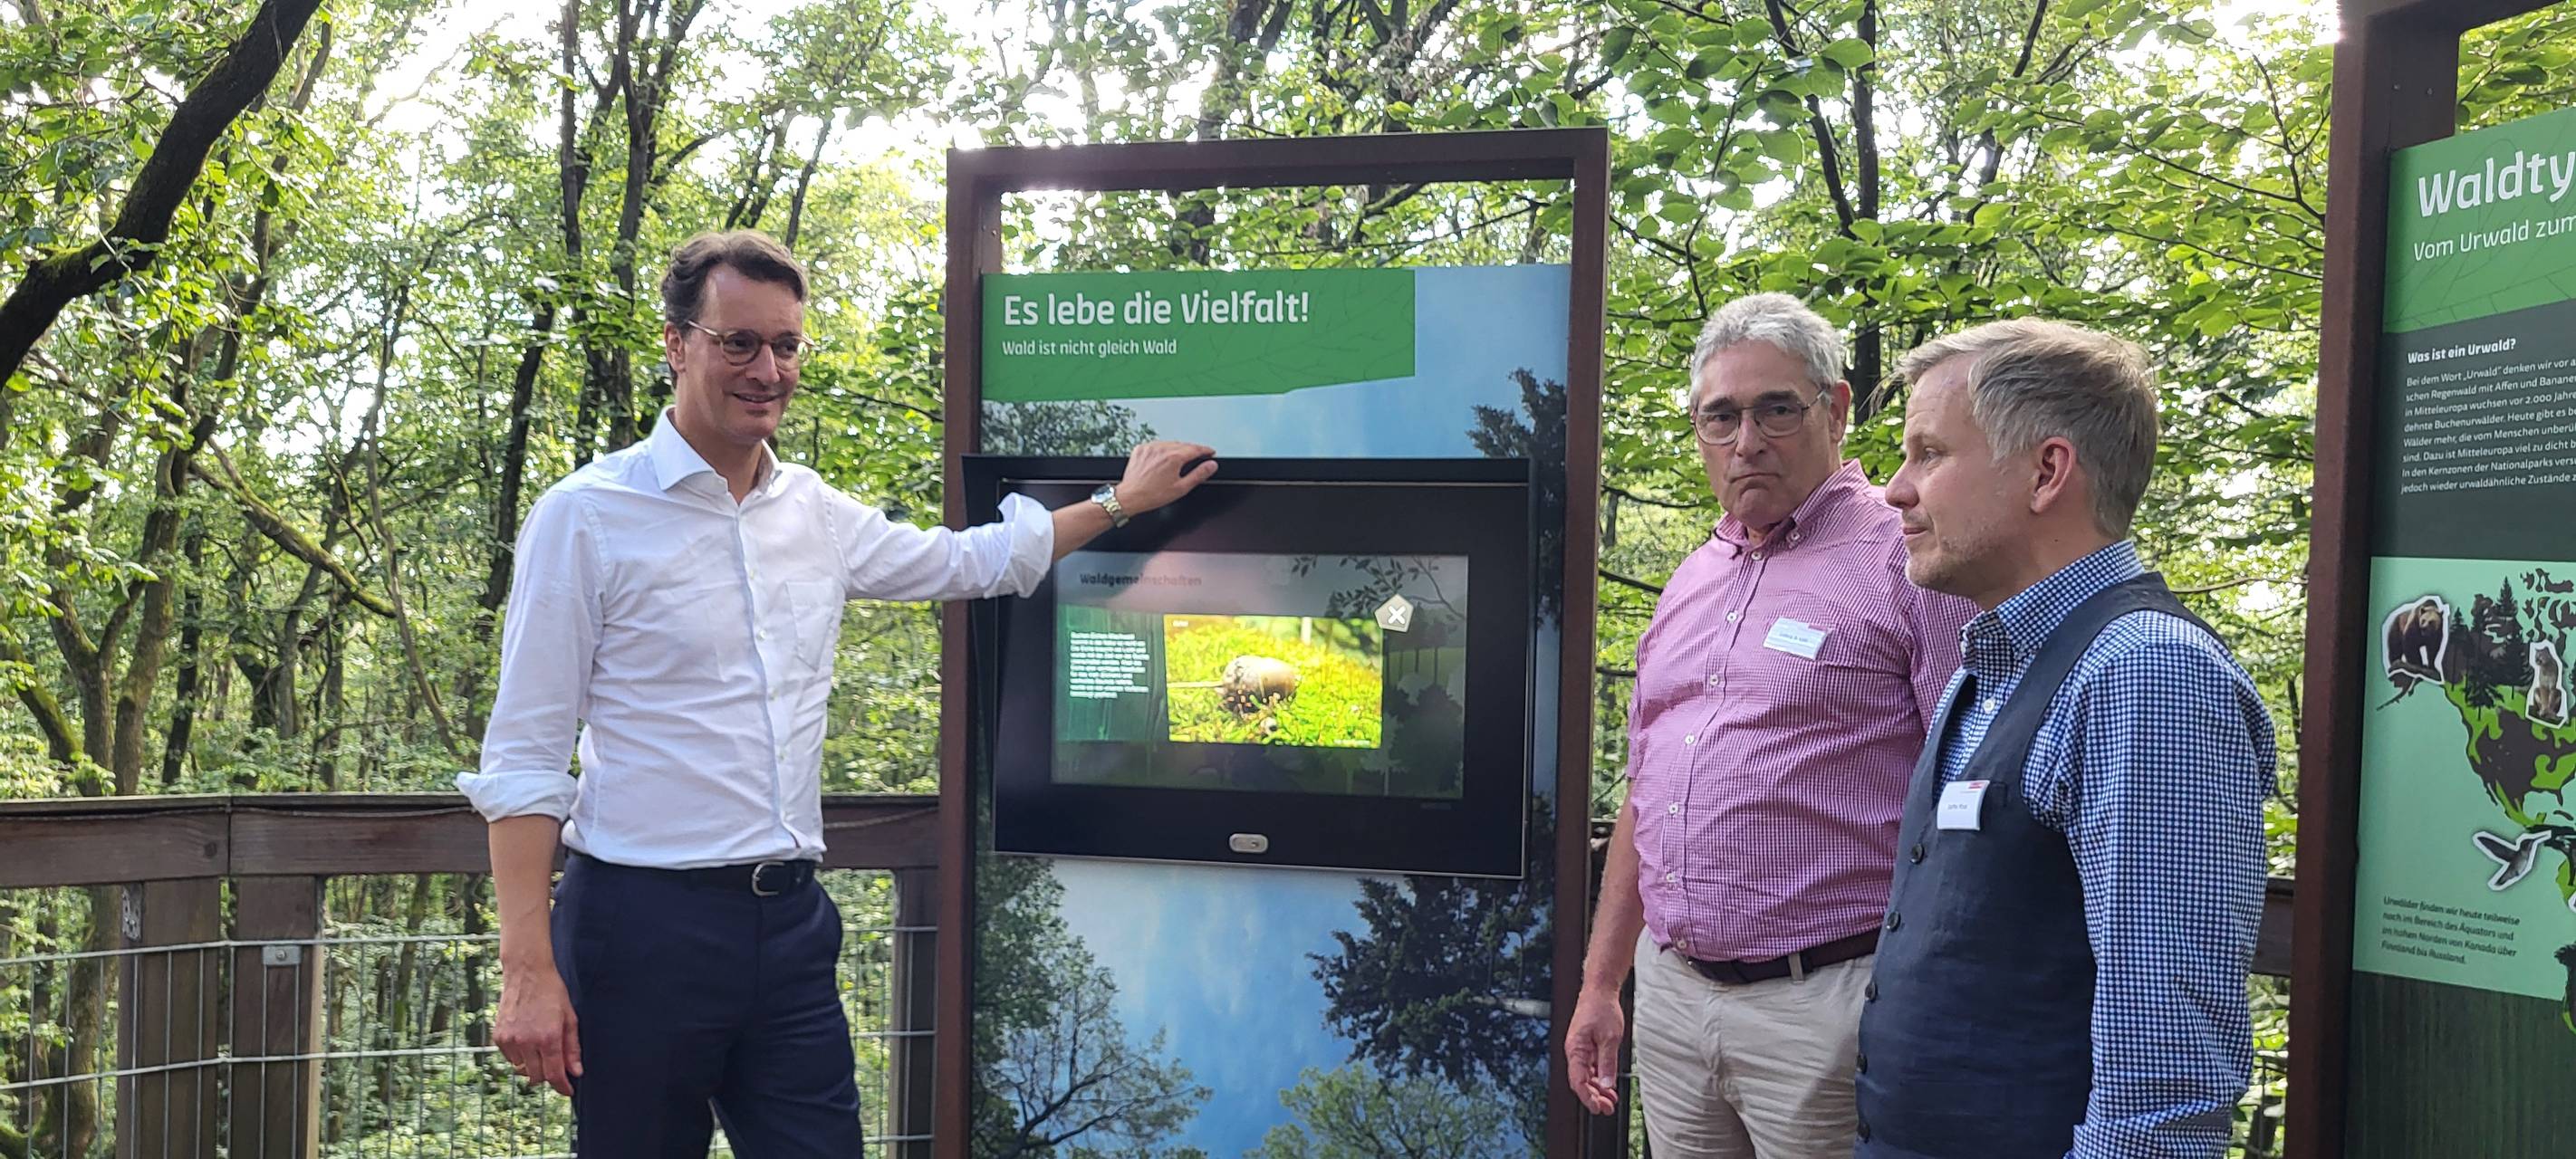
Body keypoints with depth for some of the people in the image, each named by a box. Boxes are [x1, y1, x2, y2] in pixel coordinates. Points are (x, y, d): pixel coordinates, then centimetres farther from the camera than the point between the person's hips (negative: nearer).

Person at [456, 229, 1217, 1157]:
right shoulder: (588, 516, -6)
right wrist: (528, 972, -13)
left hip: (791, 920, 5)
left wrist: (1120, 502, 26)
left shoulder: (816, 514, 10)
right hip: (642, 925, -5)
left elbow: (968, 560, 27)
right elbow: (524, 756, -7)